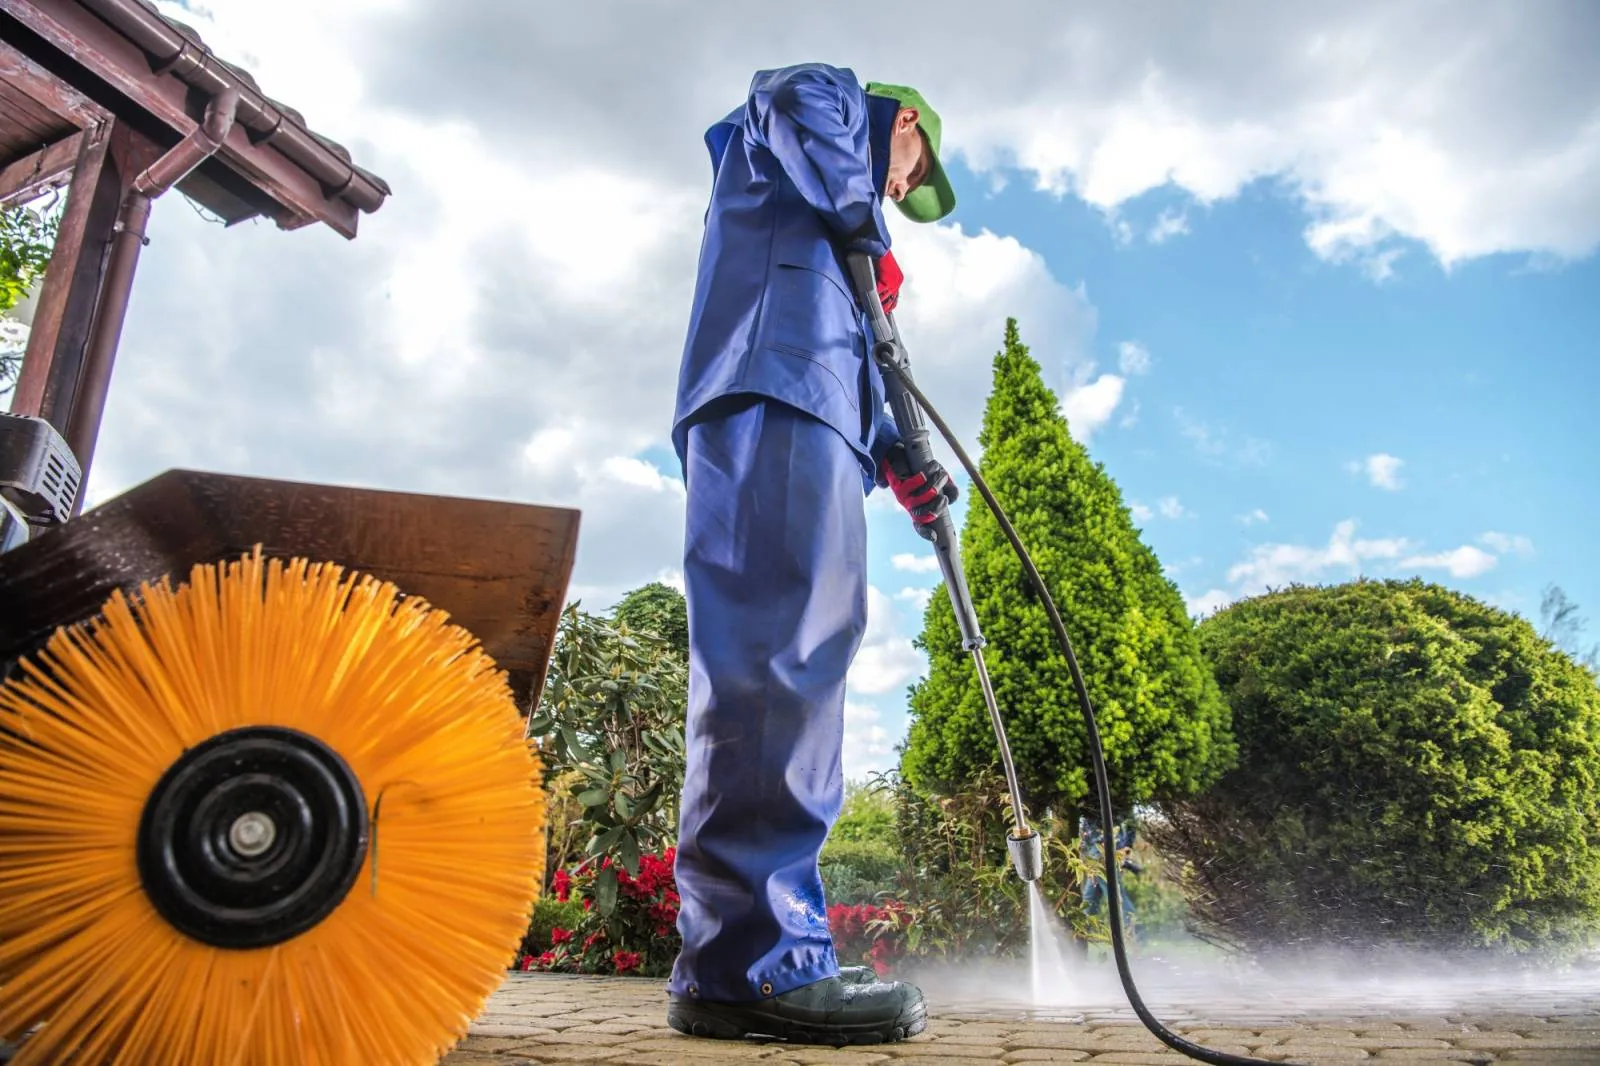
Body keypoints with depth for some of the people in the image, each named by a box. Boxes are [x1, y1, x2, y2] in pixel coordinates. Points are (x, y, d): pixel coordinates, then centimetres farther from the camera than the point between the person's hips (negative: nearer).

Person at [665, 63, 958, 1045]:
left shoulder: (838, 242, 42)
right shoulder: (838, 96, 22)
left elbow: (848, 362, 31)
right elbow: (794, 100, -4)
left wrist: (893, 457, 19)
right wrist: (864, 230, -1)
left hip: (811, 411, 9)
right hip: (772, 395, -9)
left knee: (796, 670, 1)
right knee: (779, 660, -21)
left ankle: (742, 959, 2)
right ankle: (753, 956, -24)